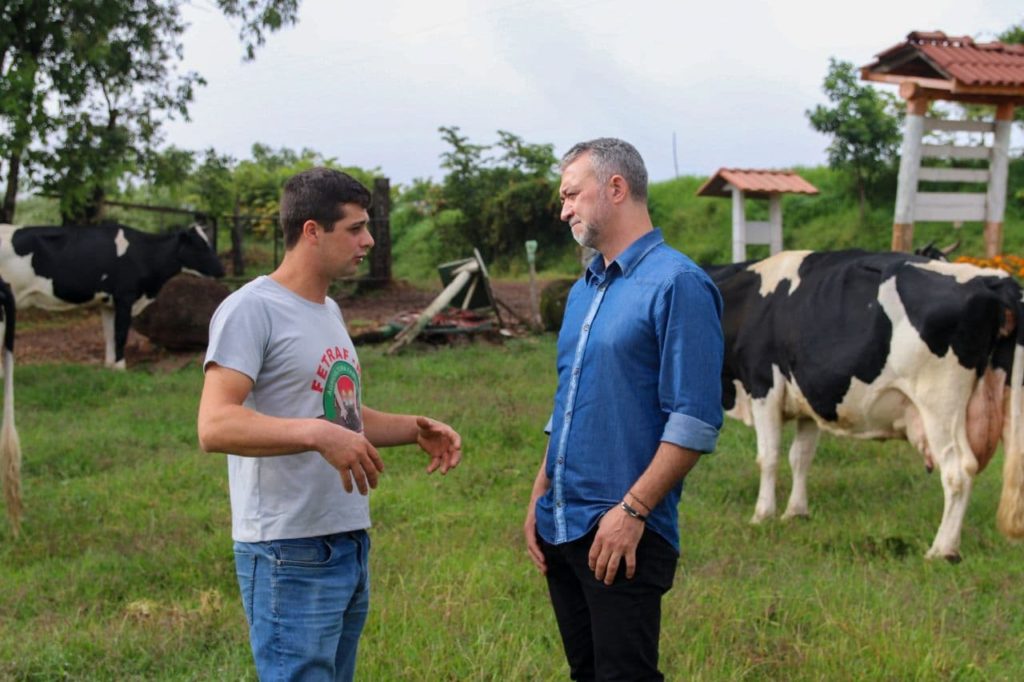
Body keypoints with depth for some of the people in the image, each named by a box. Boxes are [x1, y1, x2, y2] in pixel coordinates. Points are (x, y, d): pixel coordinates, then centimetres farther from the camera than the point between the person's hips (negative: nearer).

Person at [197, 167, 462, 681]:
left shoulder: (329, 311, 16)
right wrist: (316, 434, -36)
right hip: (290, 555, -9)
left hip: (350, 543, 9)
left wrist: (413, 429, 9)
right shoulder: (251, 309, -13)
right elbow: (215, 427, -24)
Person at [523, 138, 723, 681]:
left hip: (623, 533, -8)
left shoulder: (677, 284, -10)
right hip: (562, 528, 8)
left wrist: (632, 511, -19)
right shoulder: (584, 291, 15)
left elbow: (695, 421, -16)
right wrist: (539, 500, 12)